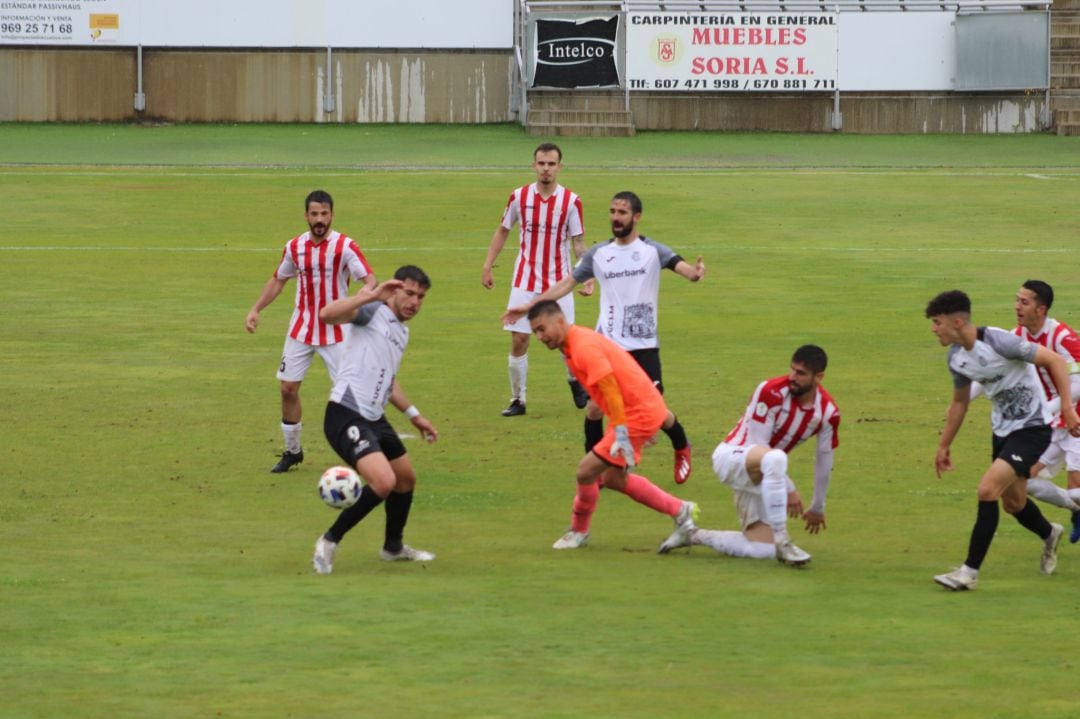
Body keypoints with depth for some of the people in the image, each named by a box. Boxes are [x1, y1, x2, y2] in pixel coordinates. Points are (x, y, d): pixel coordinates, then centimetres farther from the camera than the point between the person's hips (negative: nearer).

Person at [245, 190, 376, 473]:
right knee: (288, 388, 3)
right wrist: (255, 310, 7)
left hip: (336, 332, -4)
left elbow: (370, 279, -20)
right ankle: (292, 451, 19)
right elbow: (278, 280, 16)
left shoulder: (344, 246, -12)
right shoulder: (294, 247, 2)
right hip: (301, 330, 4)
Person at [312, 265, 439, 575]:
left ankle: (393, 547, 45)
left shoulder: (402, 332, 19)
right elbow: (327, 314, -28)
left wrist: (414, 415, 35)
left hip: (374, 418, 10)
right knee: (384, 482, -24)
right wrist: (371, 296, -34)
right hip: (346, 417, -10)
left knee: (406, 479, 23)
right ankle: (330, 542, -8)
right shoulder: (373, 312, -9)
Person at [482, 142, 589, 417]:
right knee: (518, 341, -3)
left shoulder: (571, 201, -6)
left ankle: (575, 381, 32)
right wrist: (487, 266, 6)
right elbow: (502, 231, 10)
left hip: (558, 281, -1)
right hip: (525, 281, 1)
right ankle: (517, 400, 9)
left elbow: (579, 243, -4)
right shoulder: (519, 197, -3)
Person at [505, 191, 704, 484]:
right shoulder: (598, 254, 7)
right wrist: (529, 306, 8)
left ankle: (682, 449, 27)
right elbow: (567, 283, 12)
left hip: (643, 345, -3)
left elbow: (679, 264, -20)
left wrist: (694, 272, -44)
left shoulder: (652, 250, -3)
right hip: (607, 344, 3)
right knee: (595, 407, -6)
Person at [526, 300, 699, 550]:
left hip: (637, 415, -10)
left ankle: (578, 532, 14)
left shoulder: (584, 348, -20)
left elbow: (611, 389, -25)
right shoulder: (573, 347, 12)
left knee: (586, 471, -7)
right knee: (613, 478, 18)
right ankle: (680, 511, 26)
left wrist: (620, 435, -29)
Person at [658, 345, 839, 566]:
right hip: (731, 456, -7)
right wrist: (788, 488, -23)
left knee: (763, 550, -9)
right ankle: (782, 543, -38)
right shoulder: (772, 392, -20)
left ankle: (695, 536, 12)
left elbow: (825, 460, 9)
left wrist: (818, 508, 17)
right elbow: (758, 444, -20)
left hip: (760, 478, 7)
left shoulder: (828, 412, -4)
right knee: (774, 458, -42)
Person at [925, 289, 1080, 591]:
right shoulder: (956, 357, -1)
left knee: (988, 489, -20)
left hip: (1031, 428, -8)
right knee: (1013, 504, 18)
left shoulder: (998, 341, -25)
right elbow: (960, 402, 18)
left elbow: (1055, 361, -21)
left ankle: (970, 571, -16)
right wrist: (944, 446, 21)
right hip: (1002, 430, 8)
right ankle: (1049, 535, 50)